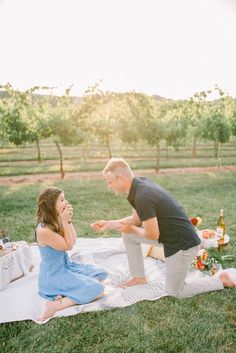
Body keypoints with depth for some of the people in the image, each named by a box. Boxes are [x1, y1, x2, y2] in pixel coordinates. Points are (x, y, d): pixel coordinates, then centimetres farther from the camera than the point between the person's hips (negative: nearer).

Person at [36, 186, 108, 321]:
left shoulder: (56, 221, -1)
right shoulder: (43, 230, -28)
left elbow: (73, 240, 5)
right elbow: (68, 246, -18)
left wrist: (69, 220, -7)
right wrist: (65, 221, -22)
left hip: (66, 266, 9)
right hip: (54, 276, -9)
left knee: (100, 274, 13)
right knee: (98, 290, -11)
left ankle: (66, 294, 4)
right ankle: (56, 304, -10)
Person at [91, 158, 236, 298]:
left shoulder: (142, 196, -30)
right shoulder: (141, 183, -1)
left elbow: (153, 235, -22)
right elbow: (136, 218, 10)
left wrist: (132, 229, -5)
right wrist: (109, 224, 5)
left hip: (183, 244, -9)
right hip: (170, 234, 9)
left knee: (175, 292, 12)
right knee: (128, 234, 10)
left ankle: (221, 280, 20)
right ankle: (139, 277, 24)